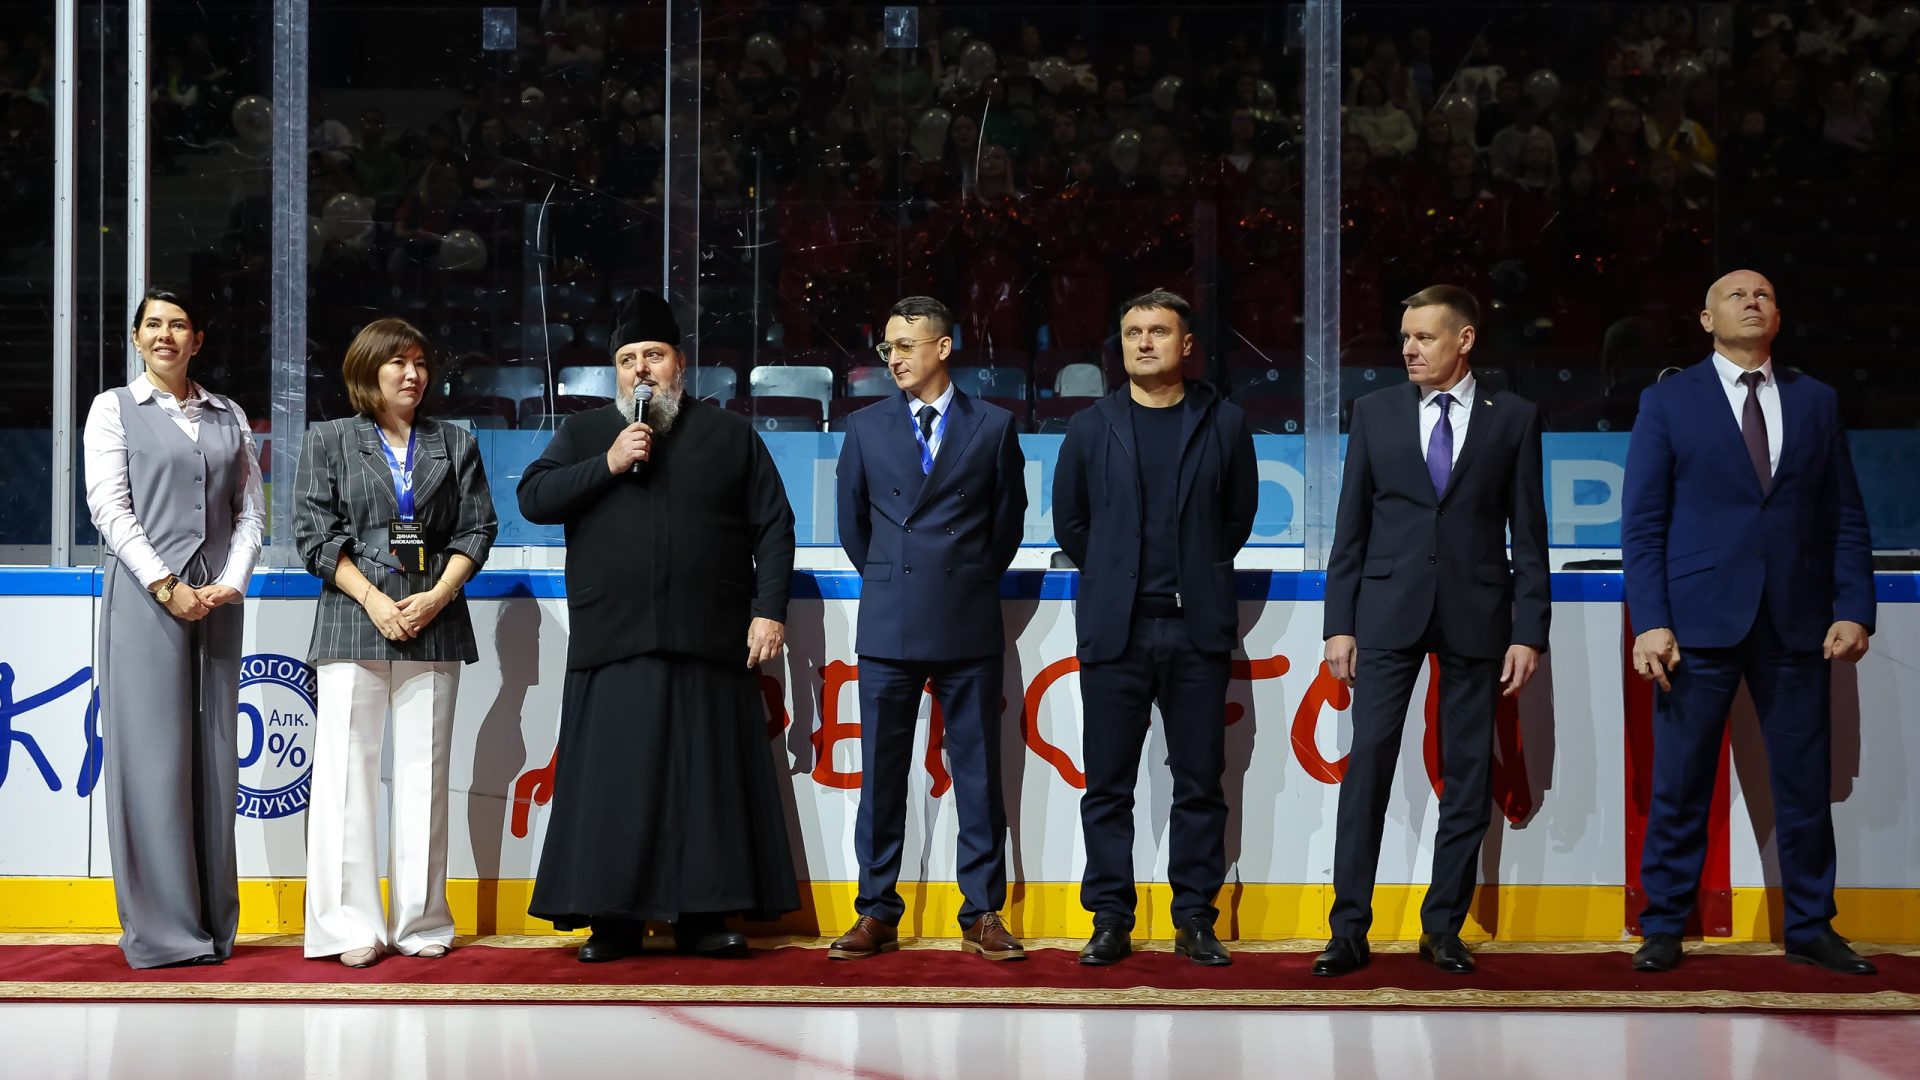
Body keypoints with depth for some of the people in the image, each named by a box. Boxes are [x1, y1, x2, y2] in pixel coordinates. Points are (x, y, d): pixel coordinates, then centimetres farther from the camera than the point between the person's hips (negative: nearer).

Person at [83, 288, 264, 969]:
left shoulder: (228, 417, 15)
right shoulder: (114, 409, 6)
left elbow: (250, 509, 11)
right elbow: (109, 506, -3)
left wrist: (232, 582, -5)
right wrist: (166, 586, -12)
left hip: (217, 601, 3)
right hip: (145, 598, -3)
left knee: (214, 756, 3)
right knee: (152, 755, -5)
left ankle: (212, 924, 9)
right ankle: (161, 929, -2)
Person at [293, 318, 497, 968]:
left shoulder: (456, 445, 14)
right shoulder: (329, 442, 8)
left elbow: (476, 531, 8)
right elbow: (315, 534, 0)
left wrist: (436, 597, -8)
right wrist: (374, 601, -10)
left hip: (434, 624, 2)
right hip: (353, 622, -2)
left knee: (424, 773, 3)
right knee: (348, 770, -5)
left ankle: (420, 922, 8)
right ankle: (351, 926, -1)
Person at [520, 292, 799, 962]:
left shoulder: (730, 435, 12)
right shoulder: (582, 434, 16)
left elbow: (773, 528, 8)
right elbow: (532, 499, 3)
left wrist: (769, 611, -2)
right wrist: (607, 465, -7)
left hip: (708, 647, 0)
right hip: (612, 647, 1)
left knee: (707, 780, -1)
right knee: (614, 783, -3)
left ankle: (705, 915, 4)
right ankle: (612, 921, 2)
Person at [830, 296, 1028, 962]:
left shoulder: (993, 427, 4)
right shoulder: (866, 427, 9)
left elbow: (1008, 520, 11)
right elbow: (852, 522, 16)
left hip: (968, 627, -1)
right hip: (888, 627, 1)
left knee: (978, 773, 2)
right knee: (881, 774, 4)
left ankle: (982, 915, 9)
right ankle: (876, 915, 11)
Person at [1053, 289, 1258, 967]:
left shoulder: (1223, 424, 6)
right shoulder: (1091, 428, 7)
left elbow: (1240, 512, 14)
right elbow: (1068, 520, 15)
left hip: (1198, 630, 0)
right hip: (1115, 630, 0)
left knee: (1200, 783, 2)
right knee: (1108, 785, 2)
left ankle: (1195, 921, 10)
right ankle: (1110, 921, 9)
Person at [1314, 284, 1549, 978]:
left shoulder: (1513, 418, 4)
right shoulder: (1376, 412, 7)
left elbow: (1528, 534, 3)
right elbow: (1351, 525, 7)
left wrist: (1528, 632, -3)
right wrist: (1339, 624, 1)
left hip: (1476, 613, 0)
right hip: (1389, 611, 0)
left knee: (1468, 775, 3)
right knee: (1368, 763, -7)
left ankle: (1443, 929, 12)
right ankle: (1349, 932, -3)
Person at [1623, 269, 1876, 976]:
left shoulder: (1817, 402, 12)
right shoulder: (1668, 401, 5)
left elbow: (1845, 518, 9)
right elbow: (1641, 522, 0)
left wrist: (1853, 609, -2)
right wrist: (1650, 622, -9)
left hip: (1798, 622, 2)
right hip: (1700, 619, -2)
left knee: (1806, 783, 6)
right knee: (1679, 785, 1)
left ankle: (1810, 929, 17)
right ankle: (1663, 928, 11)